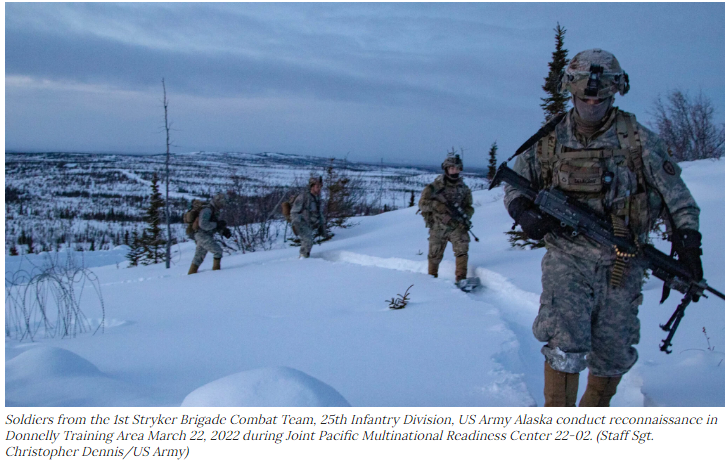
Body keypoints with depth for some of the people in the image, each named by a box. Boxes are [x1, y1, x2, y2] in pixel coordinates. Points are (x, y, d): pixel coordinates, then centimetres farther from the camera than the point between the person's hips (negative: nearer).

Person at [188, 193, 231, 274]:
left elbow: (217, 226, 17)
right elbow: (203, 224, -27)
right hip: (202, 235, -10)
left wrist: (224, 231, -2)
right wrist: (217, 224, -24)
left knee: (199, 257, 16)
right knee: (218, 250, -15)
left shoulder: (215, 211, 15)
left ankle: (191, 274, 24)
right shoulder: (207, 210, -16)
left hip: (207, 236, 10)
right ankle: (216, 270, -9)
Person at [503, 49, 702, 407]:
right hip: (567, 259, -1)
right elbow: (514, 186, 11)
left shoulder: (639, 140, 0)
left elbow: (675, 195, 3)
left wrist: (688, 243, -8)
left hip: (622, 266, 1)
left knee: (614, 353, 10)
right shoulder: (549, 140, 2)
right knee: (565, 345, -16)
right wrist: (525, 212, -11)